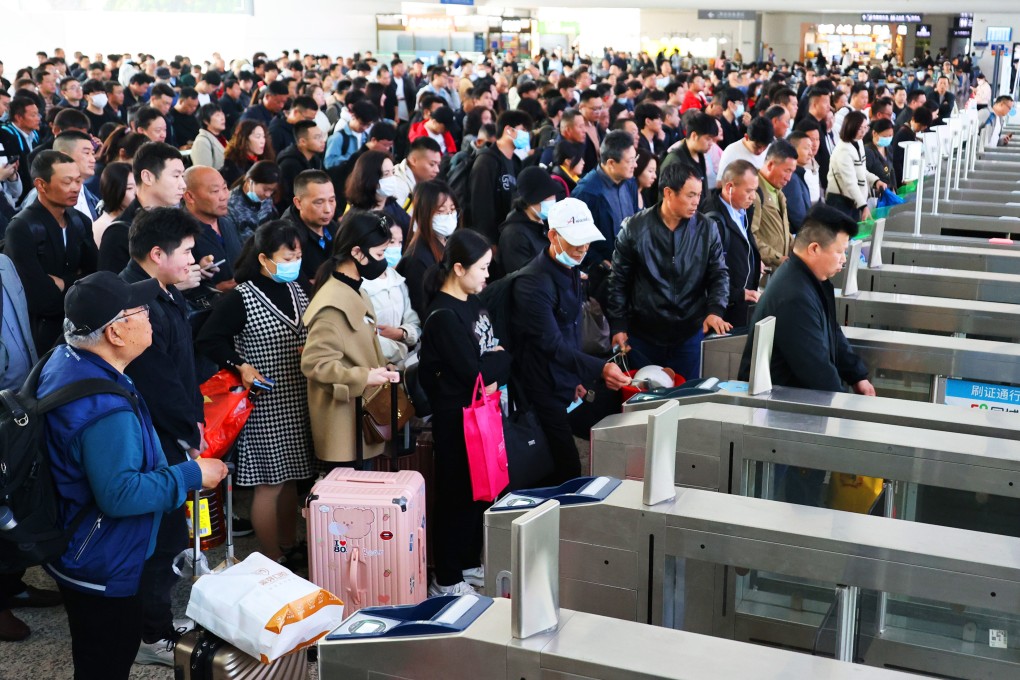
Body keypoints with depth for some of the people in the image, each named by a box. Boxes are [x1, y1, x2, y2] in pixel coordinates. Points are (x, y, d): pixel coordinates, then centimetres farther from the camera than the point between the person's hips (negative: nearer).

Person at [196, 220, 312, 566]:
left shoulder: (297, 290, 8)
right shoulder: (240, 298, -12)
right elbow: (208, 340, -10)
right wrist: (241, 366, -18)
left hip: (298, 402, 7)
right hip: (266, 404, -7)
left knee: (290, 478, 16)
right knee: (269, 482, 1)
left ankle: (290, 549, 30)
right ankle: (272, 562, 11)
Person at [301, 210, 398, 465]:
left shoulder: (355, 292, 12)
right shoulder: (333, 303, -20)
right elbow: (314, 363, -25)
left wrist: (381, 372, 6)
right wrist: (364, 379, -23)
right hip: (344, 423, -10)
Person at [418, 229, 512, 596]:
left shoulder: (474, 303, 8)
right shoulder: (443, 316, -20)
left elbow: (500, 352, 10)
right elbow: (472, 372, -22)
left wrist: (495, 378, -9)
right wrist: (500, 359, -7)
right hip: (457, 415, -9)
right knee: (457, 494, 1)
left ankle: (470, 562, 33)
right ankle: (446, 580, 13)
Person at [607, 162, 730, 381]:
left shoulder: (707, 230, -2)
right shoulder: (635, 229, -6)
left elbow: (719, 274, 3)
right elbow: (619, 280, 0)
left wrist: (715, 310, -15)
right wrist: (617, 326, -3)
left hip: (690, 333, 1)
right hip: (643, 333, -1)